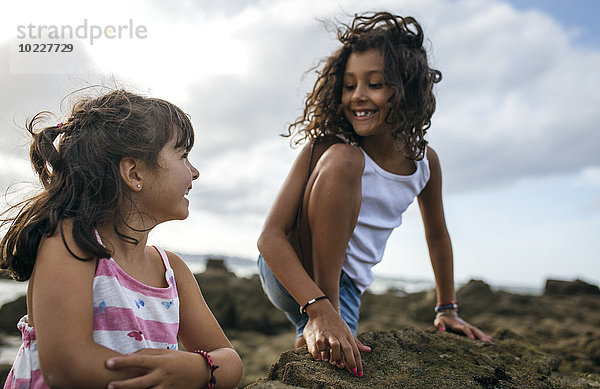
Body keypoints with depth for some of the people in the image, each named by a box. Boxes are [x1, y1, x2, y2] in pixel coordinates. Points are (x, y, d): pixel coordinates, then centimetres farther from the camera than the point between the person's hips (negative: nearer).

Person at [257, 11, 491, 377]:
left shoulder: (424, 161, -3)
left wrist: (447, 310, 20)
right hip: (291, 273, -3)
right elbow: (270, 235, -24)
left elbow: (437, 236, 14)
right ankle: (318, 323, -21)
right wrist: (320, 308, -37)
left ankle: (315, 334, 10)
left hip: (345, 287, 3)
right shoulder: (328, 148, -17)